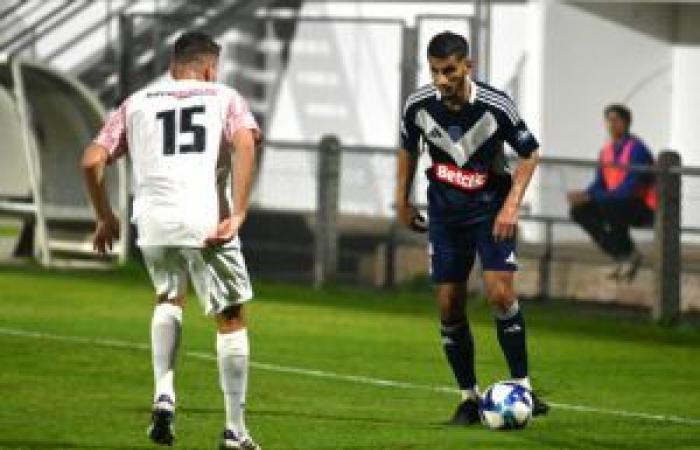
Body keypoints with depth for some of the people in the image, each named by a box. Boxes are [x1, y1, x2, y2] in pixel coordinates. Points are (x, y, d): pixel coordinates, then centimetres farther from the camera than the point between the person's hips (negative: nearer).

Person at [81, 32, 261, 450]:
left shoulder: (137, 103, 20)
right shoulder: (225, 98, 13)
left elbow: (92, 160, 11)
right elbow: (244, 144, -8)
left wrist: (105, 216, 24)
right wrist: (237, 215, -12)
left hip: (153, 219, 3)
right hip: (207, 221, -3)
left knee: (169, 298, 29)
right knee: (231, 318, 12)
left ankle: (164, 393, 9)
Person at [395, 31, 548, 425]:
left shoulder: (495, 105, -20)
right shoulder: (419, 105, -11)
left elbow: (530, 153, -7)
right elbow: (408, 148, 10)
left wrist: (512, 204, -15)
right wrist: (403, 201, 13)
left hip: (491, 207, -3)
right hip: (445, 211, 3)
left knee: (500, 292, -19)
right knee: (450, 304, 0)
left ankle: (522, 388, -8)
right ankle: (469, 398, 12)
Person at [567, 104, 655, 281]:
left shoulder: (636, 149, -16)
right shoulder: (607, 150, 7)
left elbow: (629, 189, -25)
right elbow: (599, 185, 10)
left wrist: (591, 197, -29)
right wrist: (584, 195, -15)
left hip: (644, 209, -8)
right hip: (615, 203, 8)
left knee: (608, 205, -35)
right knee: (579, 210, -10)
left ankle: (630, 254, -14)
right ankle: (620, 256, -6)